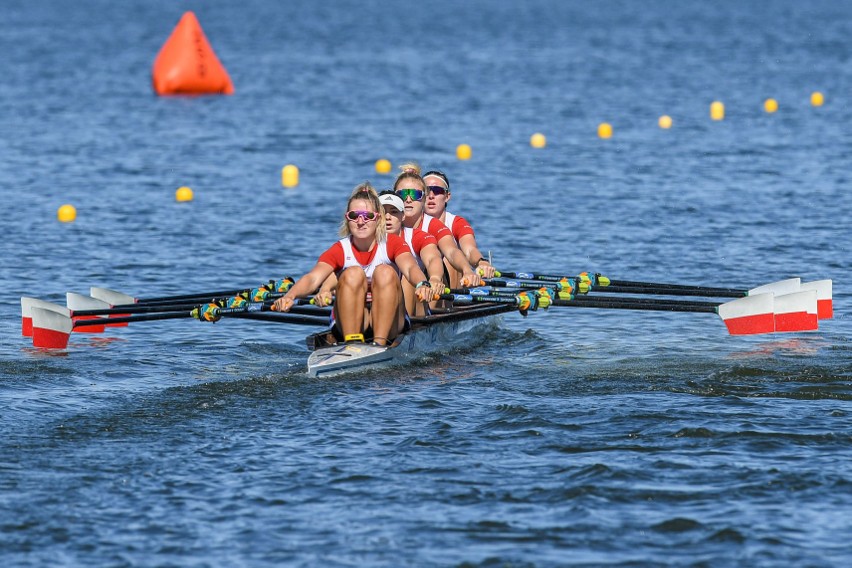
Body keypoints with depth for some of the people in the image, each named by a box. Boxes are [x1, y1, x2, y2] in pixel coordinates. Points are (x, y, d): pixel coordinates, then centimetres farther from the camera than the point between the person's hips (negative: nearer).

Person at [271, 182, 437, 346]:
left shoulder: (393, 243, -2)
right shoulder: (340, 250, -2)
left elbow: (410, 267, -24)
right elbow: (313, 278, -19)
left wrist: (422, 284, -48)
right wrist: (290, 296, -41)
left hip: (388, 323, 0)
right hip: (350, 322, 0)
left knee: (385, 272, -25)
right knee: (353, 274, -24)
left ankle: (380, 343, -31)